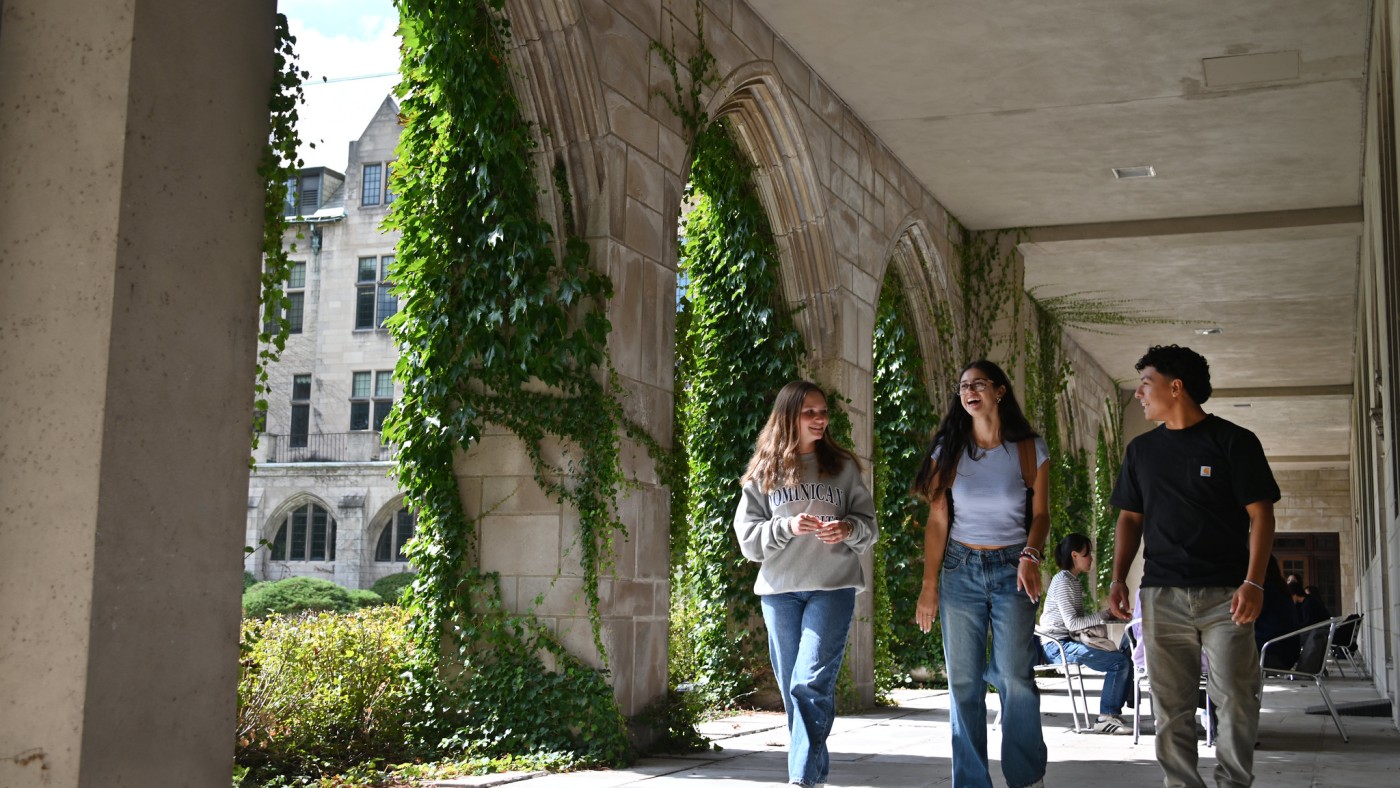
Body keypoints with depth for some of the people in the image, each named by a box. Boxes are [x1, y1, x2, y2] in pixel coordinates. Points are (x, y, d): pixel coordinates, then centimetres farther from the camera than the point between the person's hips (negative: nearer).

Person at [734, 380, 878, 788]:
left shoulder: (843, 466, 7)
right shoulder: (764, 471, 6)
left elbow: (869, 523, 9)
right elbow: (747, 535, 2)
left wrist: (849, 530, -13)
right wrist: (788, 527, -15)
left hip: (833, 586, -2)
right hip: (780, 588, 2)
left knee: (811, 684, -14)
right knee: (791, 687, 8)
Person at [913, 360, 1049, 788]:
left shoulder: (1030, 449, 2)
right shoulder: (949, 450, 5)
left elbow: (1040, 514, 4)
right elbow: (937, 521, 3)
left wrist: (1030, 556, -16)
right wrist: (929, 585, -1)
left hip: (1011, 568, -1)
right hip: (960, 569, 2)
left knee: (1015, 676, -10)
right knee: (963, 683, 2)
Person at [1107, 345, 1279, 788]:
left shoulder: (1234, 442, 1)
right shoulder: (1142, 450, 14)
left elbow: (1260, 515, -3)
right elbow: (1130, 519, 18)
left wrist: (1254, 582, -14)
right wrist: (1119, 578, 6)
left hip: (1224, 595, -4)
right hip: (1161, 596, 4)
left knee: (1236, 699, -5)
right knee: (1171, 706, 3)